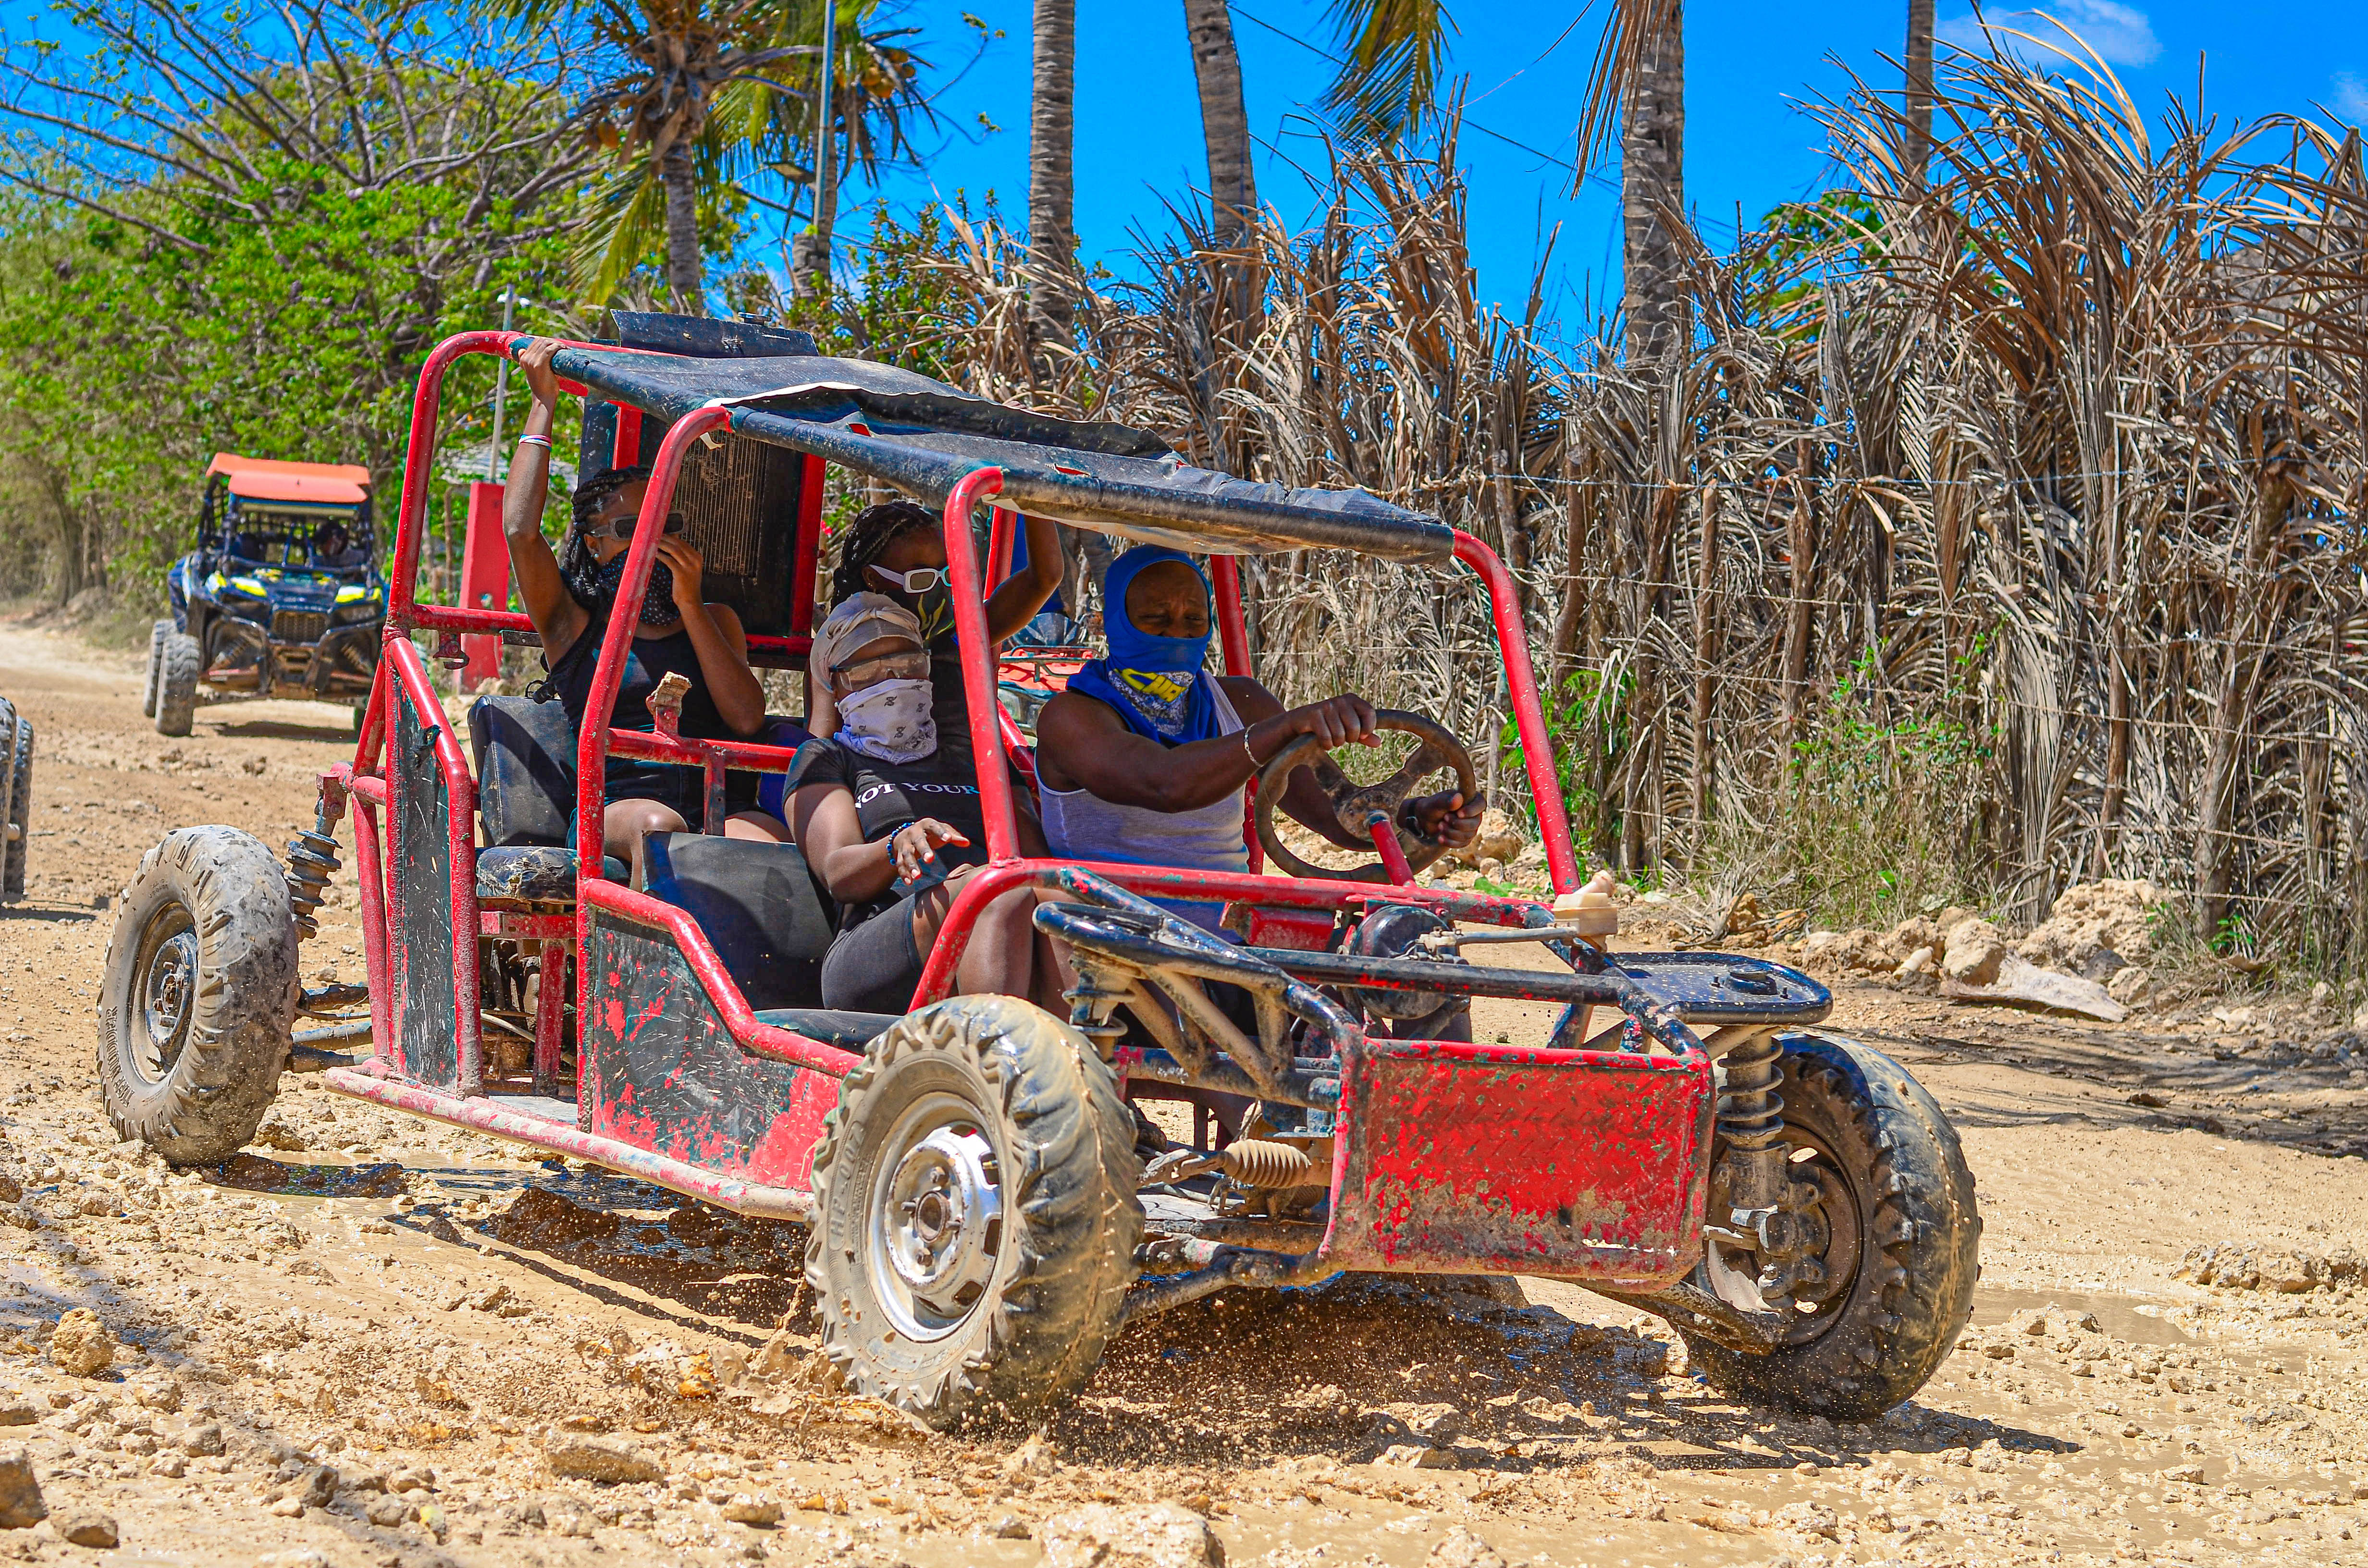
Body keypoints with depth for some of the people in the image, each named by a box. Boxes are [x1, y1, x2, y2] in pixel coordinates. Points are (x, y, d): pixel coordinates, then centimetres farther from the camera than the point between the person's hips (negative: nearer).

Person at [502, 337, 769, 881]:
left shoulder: (715, 621, 24)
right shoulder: (573, 626, 15)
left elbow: (747, 719, 7)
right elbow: (520, 529, -2)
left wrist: (690, 606, 3)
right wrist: (544, 406, 7)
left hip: (718, 809, 2)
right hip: (610, 811, -2)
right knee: (659, 826, -37)